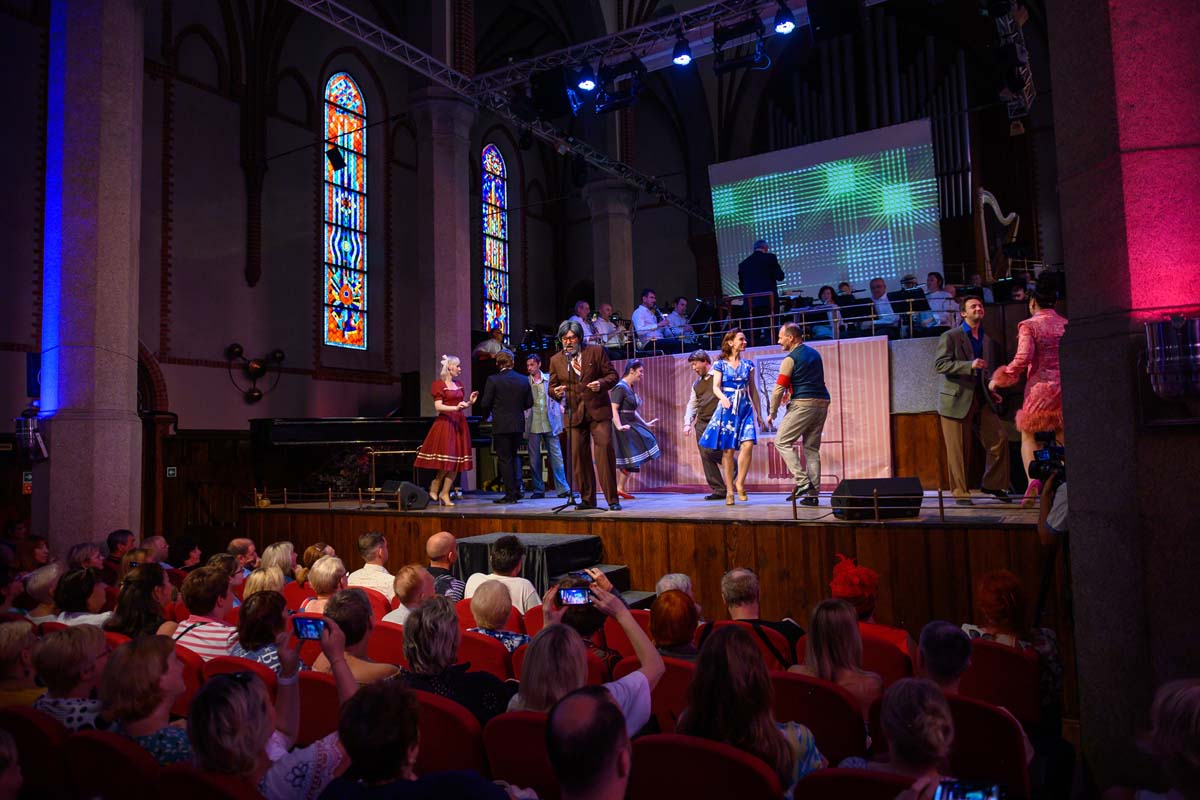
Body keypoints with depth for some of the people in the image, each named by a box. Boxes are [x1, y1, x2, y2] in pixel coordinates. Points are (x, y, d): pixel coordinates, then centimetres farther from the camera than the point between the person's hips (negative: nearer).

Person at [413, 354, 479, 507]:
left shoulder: (458, 385, 16)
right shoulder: (439, 384, -3)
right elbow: (438, 407, -12)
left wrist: (470, 401, 1)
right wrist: (455, 408, -25)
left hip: (459, 423, 7)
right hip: (445, 423, -7)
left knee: (457, 461, 2)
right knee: (446, 460, -11)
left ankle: (444, 494, 8)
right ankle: (434, 488, 10)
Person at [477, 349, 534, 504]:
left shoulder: (493, 380, -10)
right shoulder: (524, 380, 2)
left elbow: (485, 404, -10)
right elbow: (529, 403, 7)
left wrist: (487, 414, 11)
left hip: (501, 426, -4)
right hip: (518, 425, 4)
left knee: (505, 459, 3)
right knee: (513, 455, 20)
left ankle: (510, 494, 4)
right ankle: (517, 490, 14)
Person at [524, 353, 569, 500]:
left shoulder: (550, 379, 5)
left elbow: (558, 399, 10)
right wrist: (524, 426, -3)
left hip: (550, 424, 0)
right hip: (533, 426, 1)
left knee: (556, 456, 0)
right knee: (534, 459, 4)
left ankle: (563, 489, 3)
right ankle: (538, 490, 13)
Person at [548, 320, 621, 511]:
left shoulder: (596, 351, 3)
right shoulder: (556, 360, 9)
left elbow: (612, 375, 5)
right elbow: (552, 387, 13)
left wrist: (601, 383, -16)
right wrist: (556, 392, -10)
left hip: (598, 410, -2)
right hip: (574, 413, 3)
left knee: (605, 449, -11)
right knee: (578, 456, 2)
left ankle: (612, 499, -4)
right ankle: (587, 499, 15)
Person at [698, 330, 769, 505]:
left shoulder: (748, 364, 12)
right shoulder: (720, 364, 4)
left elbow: (753, 391, 14)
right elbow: (716, 387, -5)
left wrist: (760, 415, 12)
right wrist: (722, 398, -28)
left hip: (745, 409, 2)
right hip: (727, 409, -2)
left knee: (748, 445, -17)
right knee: (728, 450, -2)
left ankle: (740, 483, 0)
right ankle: (729, 491, 7)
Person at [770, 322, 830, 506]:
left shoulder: (790, 358, -6)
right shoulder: (814, 354, 18)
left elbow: (779, 388, -6)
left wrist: (772, 412, 4)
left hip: (803, 404, -8)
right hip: (822, 403, 8)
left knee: (782, 442, 0)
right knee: (812, 448, 10)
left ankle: (802, 482, -11)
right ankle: (813, 493, 7)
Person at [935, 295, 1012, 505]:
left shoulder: (988, 340, 17)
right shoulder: (950, 336, -1)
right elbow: (940, 364, -13)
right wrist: (969, 365, -21)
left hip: (982, 400, 5)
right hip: (957, 400, -5)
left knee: (999, 440, -4)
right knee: (958, 449, -2)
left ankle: (993, 484, 13)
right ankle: (960, 493, 8)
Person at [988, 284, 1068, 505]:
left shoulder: (1028, 325, -6)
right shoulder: (1067, 324, 8)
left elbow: (1022, 360, -15)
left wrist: (998, 380, -6)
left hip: (1040, 388, -4)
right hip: (1066, 388, 4)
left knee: (1028, 437, 6)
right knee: (1063, 439, 13)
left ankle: (1033, 478, -17)